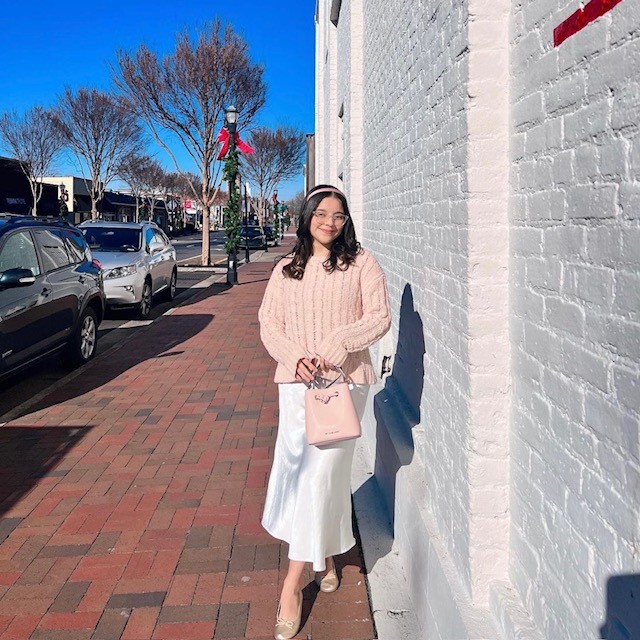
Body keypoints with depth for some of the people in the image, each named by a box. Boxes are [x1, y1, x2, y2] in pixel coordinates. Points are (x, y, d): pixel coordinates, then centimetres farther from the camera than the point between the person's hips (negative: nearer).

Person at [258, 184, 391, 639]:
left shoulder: (361, 262, 2)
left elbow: (379, 317, -5)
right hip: (297, 381, 4)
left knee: (323, 471, -5)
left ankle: (293, 584, 3)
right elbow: (269, 323, 7)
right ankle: (325, 555, 31)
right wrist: (295, 357, -11)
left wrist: (334, 347, -17)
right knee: (295, 467, 7)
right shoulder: (287, 269, 11)